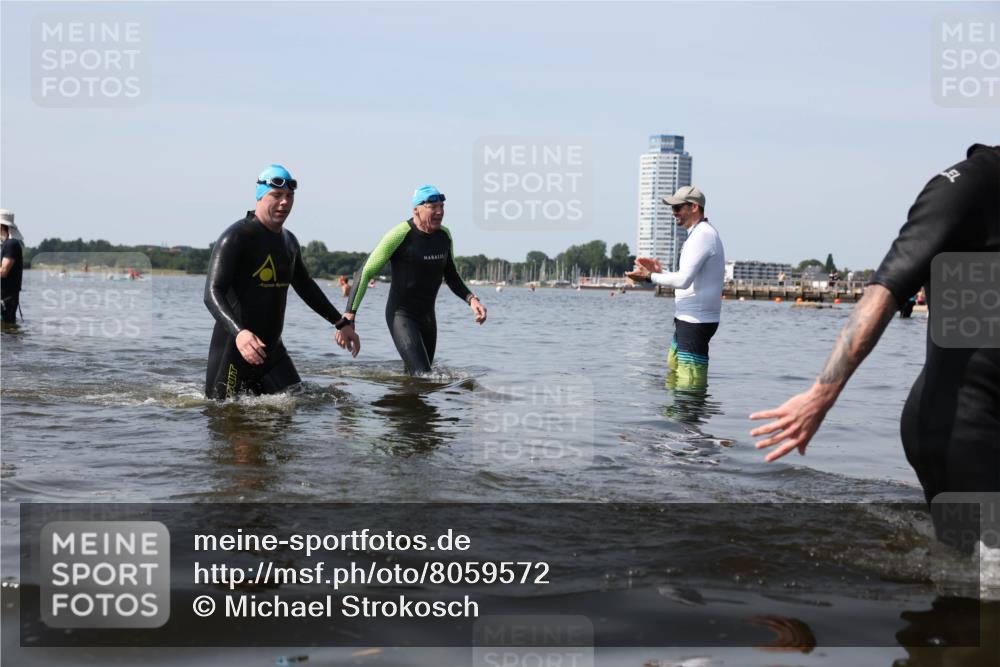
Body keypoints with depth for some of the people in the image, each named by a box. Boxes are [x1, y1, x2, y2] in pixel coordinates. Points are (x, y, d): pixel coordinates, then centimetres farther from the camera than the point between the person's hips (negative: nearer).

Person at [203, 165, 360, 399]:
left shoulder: (289, 241, 13)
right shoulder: (236, 237, -13)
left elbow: (305, 286, 29)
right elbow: (212, 293, -22)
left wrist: (342, 323, 27)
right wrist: (238, 332, -39)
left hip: (272, 350, 7)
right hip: (233, 349, -7)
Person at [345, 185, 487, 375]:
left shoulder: (445, 235, 3)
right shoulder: (400, 236, -17)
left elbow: (451, 276, 17)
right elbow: (365, 273, -14)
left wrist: (471, 299, -1)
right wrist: (349, 316, -20)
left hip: (428, 316, 7)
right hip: (401, 315, -7)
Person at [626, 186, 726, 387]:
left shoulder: (702, 235, -16)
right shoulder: (701, 234, 18)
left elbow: (683, 280, -25)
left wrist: (650, 276, -13)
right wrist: (658, 271, 15)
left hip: (696, 322, -11)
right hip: (688, 319, 11)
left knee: (691, 383, -9)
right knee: (672, 373, 14)